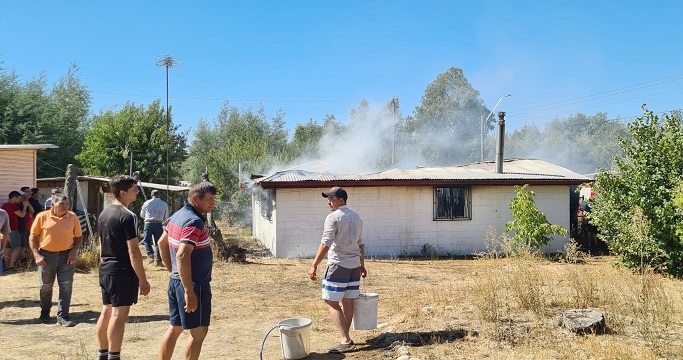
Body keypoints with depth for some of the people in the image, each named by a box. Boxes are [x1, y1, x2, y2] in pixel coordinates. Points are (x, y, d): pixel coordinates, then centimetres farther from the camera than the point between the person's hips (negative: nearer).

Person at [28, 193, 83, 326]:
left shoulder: (73, 217, -1)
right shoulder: (42, 217, -5)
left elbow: (79, 237, 7)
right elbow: (32, 237, 1)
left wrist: (74, 251, -7)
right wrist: (36, 255, -8)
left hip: (66, 256, 0)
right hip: (46, 255, 0)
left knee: (66, 287, -3)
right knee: (46, 286, 14)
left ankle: (63, 316, 5)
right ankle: (45, 312, 35)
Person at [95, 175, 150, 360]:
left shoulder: (104, 214, 11)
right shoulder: (127, 216, -17)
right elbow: (133, 251, -20)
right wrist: (143, 279, -16)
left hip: (105, 270, 9)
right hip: (122, 271, -9)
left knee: (106, 312, 14)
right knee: (119, 314, -5)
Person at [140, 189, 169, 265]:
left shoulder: (147, 203, 1)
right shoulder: (164, 204, 3)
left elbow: (142, 215, 13)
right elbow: (166, 217, 8)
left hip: (148, 224, -1)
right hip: (159, 224, 1)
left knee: (146, 240, 12)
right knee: (158, 242, 8)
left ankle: (150, 255, -7)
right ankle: (158, 259, 7)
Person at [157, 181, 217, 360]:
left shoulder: (178, 216, 10)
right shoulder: (194, 222, -20)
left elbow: (162, 243, 21)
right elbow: (182, 256, -29)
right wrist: (189, 292, -28)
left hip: (176, 281, 9)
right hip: (193, 284, -9)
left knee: (175, 328, 17)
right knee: (199, 331, 1)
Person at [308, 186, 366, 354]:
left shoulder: (333, 217, -12)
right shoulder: (356, 217, 13)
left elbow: (325, 244, -19)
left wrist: (314, 265, -16)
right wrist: (362, 265, 25)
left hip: (338, 265, -8)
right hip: (354, 265, 8)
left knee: (332, 302, -3)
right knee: (348, 301, 12)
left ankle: (345, 341, -8)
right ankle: (345, 338, 19)